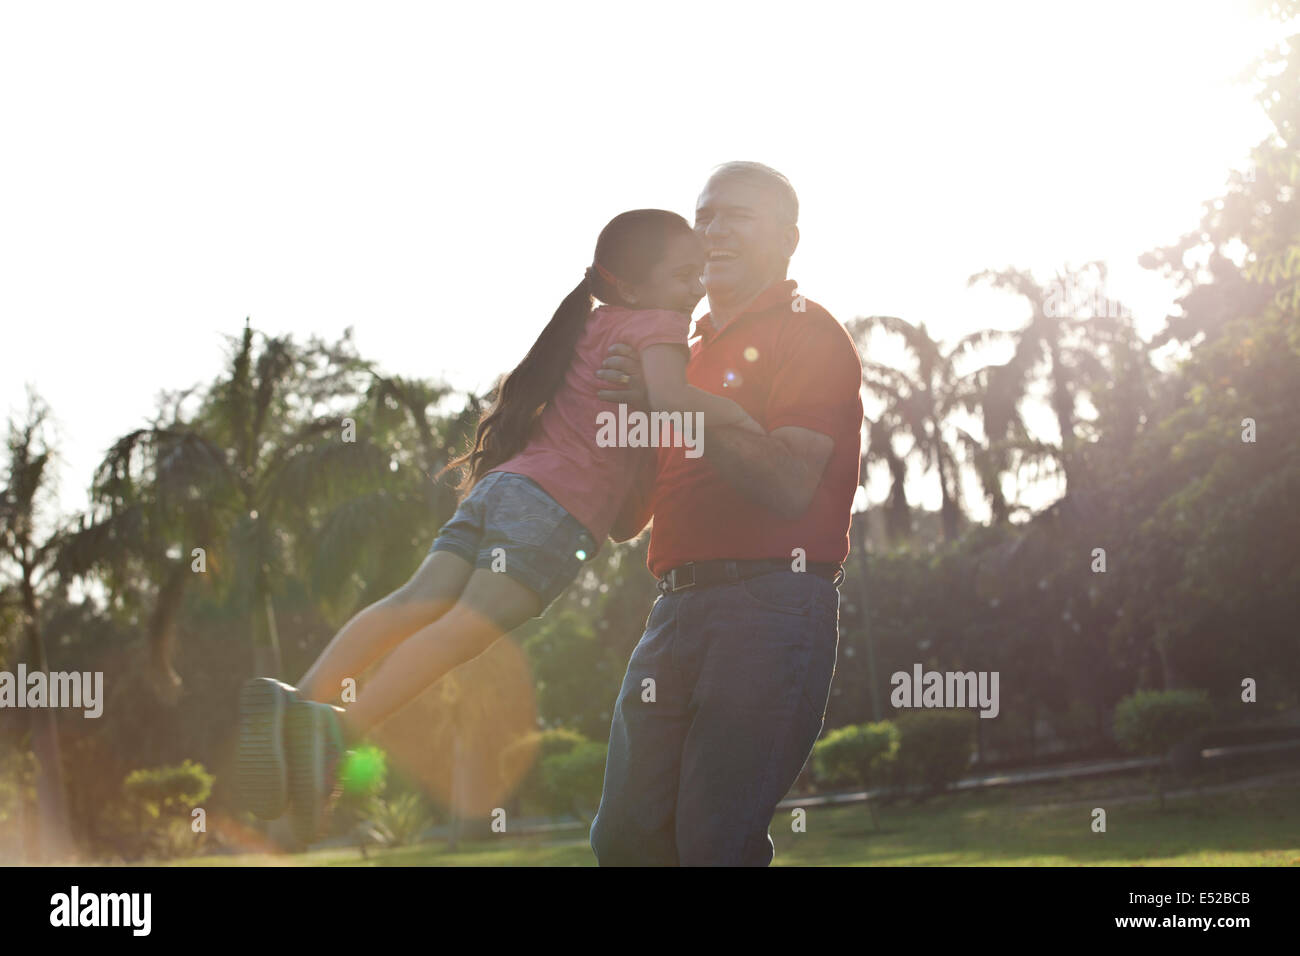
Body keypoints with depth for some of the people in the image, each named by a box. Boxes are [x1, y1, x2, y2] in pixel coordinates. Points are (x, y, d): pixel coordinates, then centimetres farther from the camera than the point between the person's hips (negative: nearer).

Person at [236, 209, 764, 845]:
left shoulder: (592, 324, 28)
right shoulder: (657, 324, 2)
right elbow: (668, 398, -18)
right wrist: (737, 416, -8)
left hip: (503, 483, 8)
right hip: (559, 511, -8)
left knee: (418, 604, -6)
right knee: (467, 627, -16)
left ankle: (306, 697, -22)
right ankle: (339, 731, -29)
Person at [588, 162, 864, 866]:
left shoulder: (809, 336, 1)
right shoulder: (690, 352, 24)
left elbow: (789, 486, -15)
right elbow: (625, 518, 23)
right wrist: (621, 407, 6)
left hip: (770, 603, -7)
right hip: (677, 608, 8)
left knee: (715, 843, -13)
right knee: (625, 837, 3)